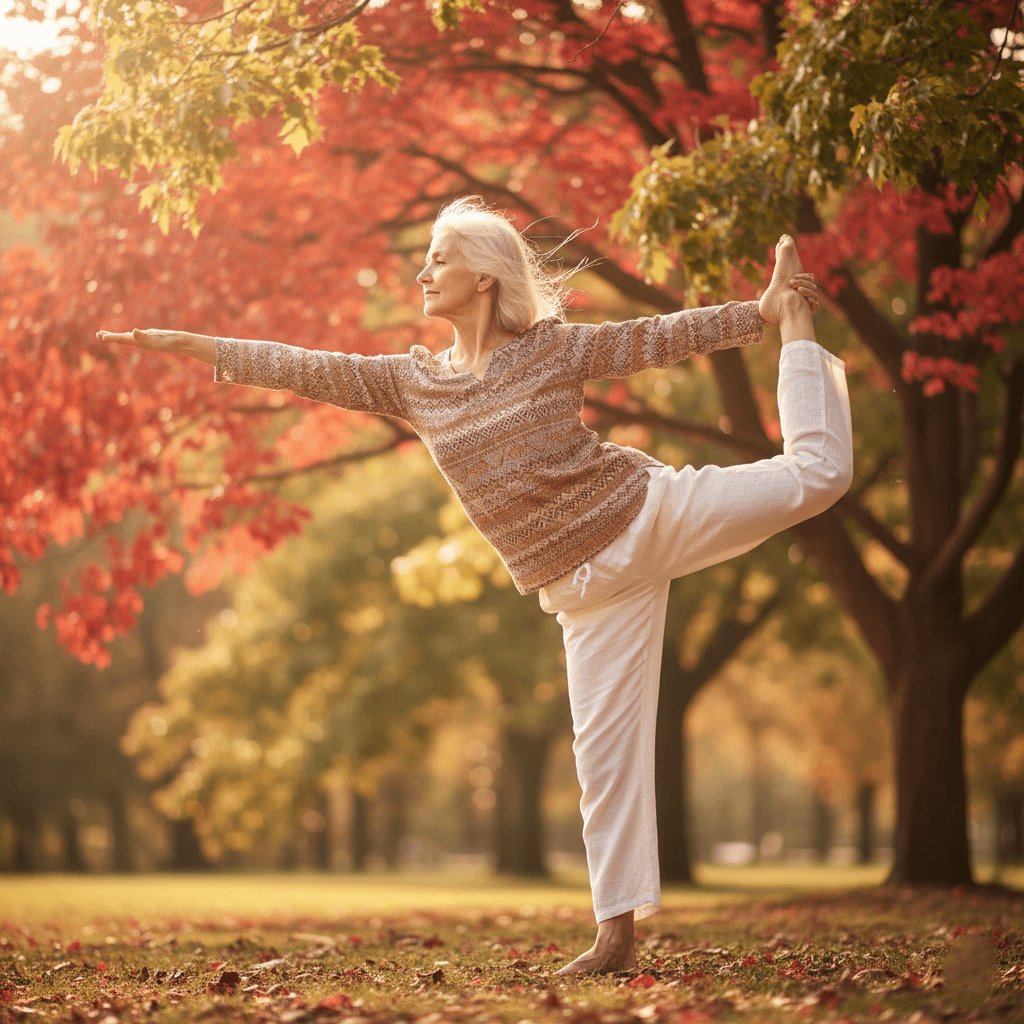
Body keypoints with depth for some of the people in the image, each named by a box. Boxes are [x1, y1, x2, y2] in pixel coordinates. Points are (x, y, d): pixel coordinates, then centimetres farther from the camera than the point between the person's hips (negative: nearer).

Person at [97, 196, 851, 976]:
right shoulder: (414, 380, 7)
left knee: (815, 473, -12)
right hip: (589, 585, 2)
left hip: (649, 513, -2)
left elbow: (662, 337, 1)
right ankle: (619, 932, 6)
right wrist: (187, 344, 2)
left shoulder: (553, 348, -3)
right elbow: (309, 370, 5)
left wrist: (769, 312, -2)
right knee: (604, 749, 0)